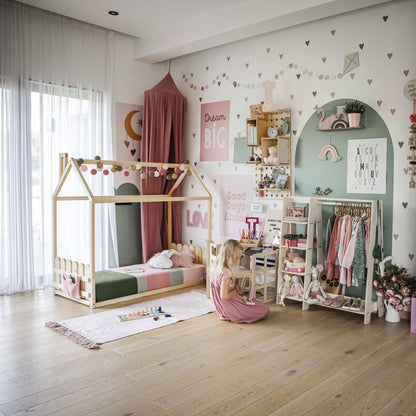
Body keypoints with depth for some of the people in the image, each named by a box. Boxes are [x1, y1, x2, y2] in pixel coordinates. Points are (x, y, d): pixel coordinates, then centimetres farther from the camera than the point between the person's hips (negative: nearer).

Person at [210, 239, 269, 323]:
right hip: (229, 305, -9)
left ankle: (225, 315, 14)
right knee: (265, 310, 1)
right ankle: (229, 316, 3)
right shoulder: (226, 272, -29)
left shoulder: (215, 266, -2)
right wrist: (237, 290, -12)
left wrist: (242, 274, 6)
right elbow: (224, 296, -28)